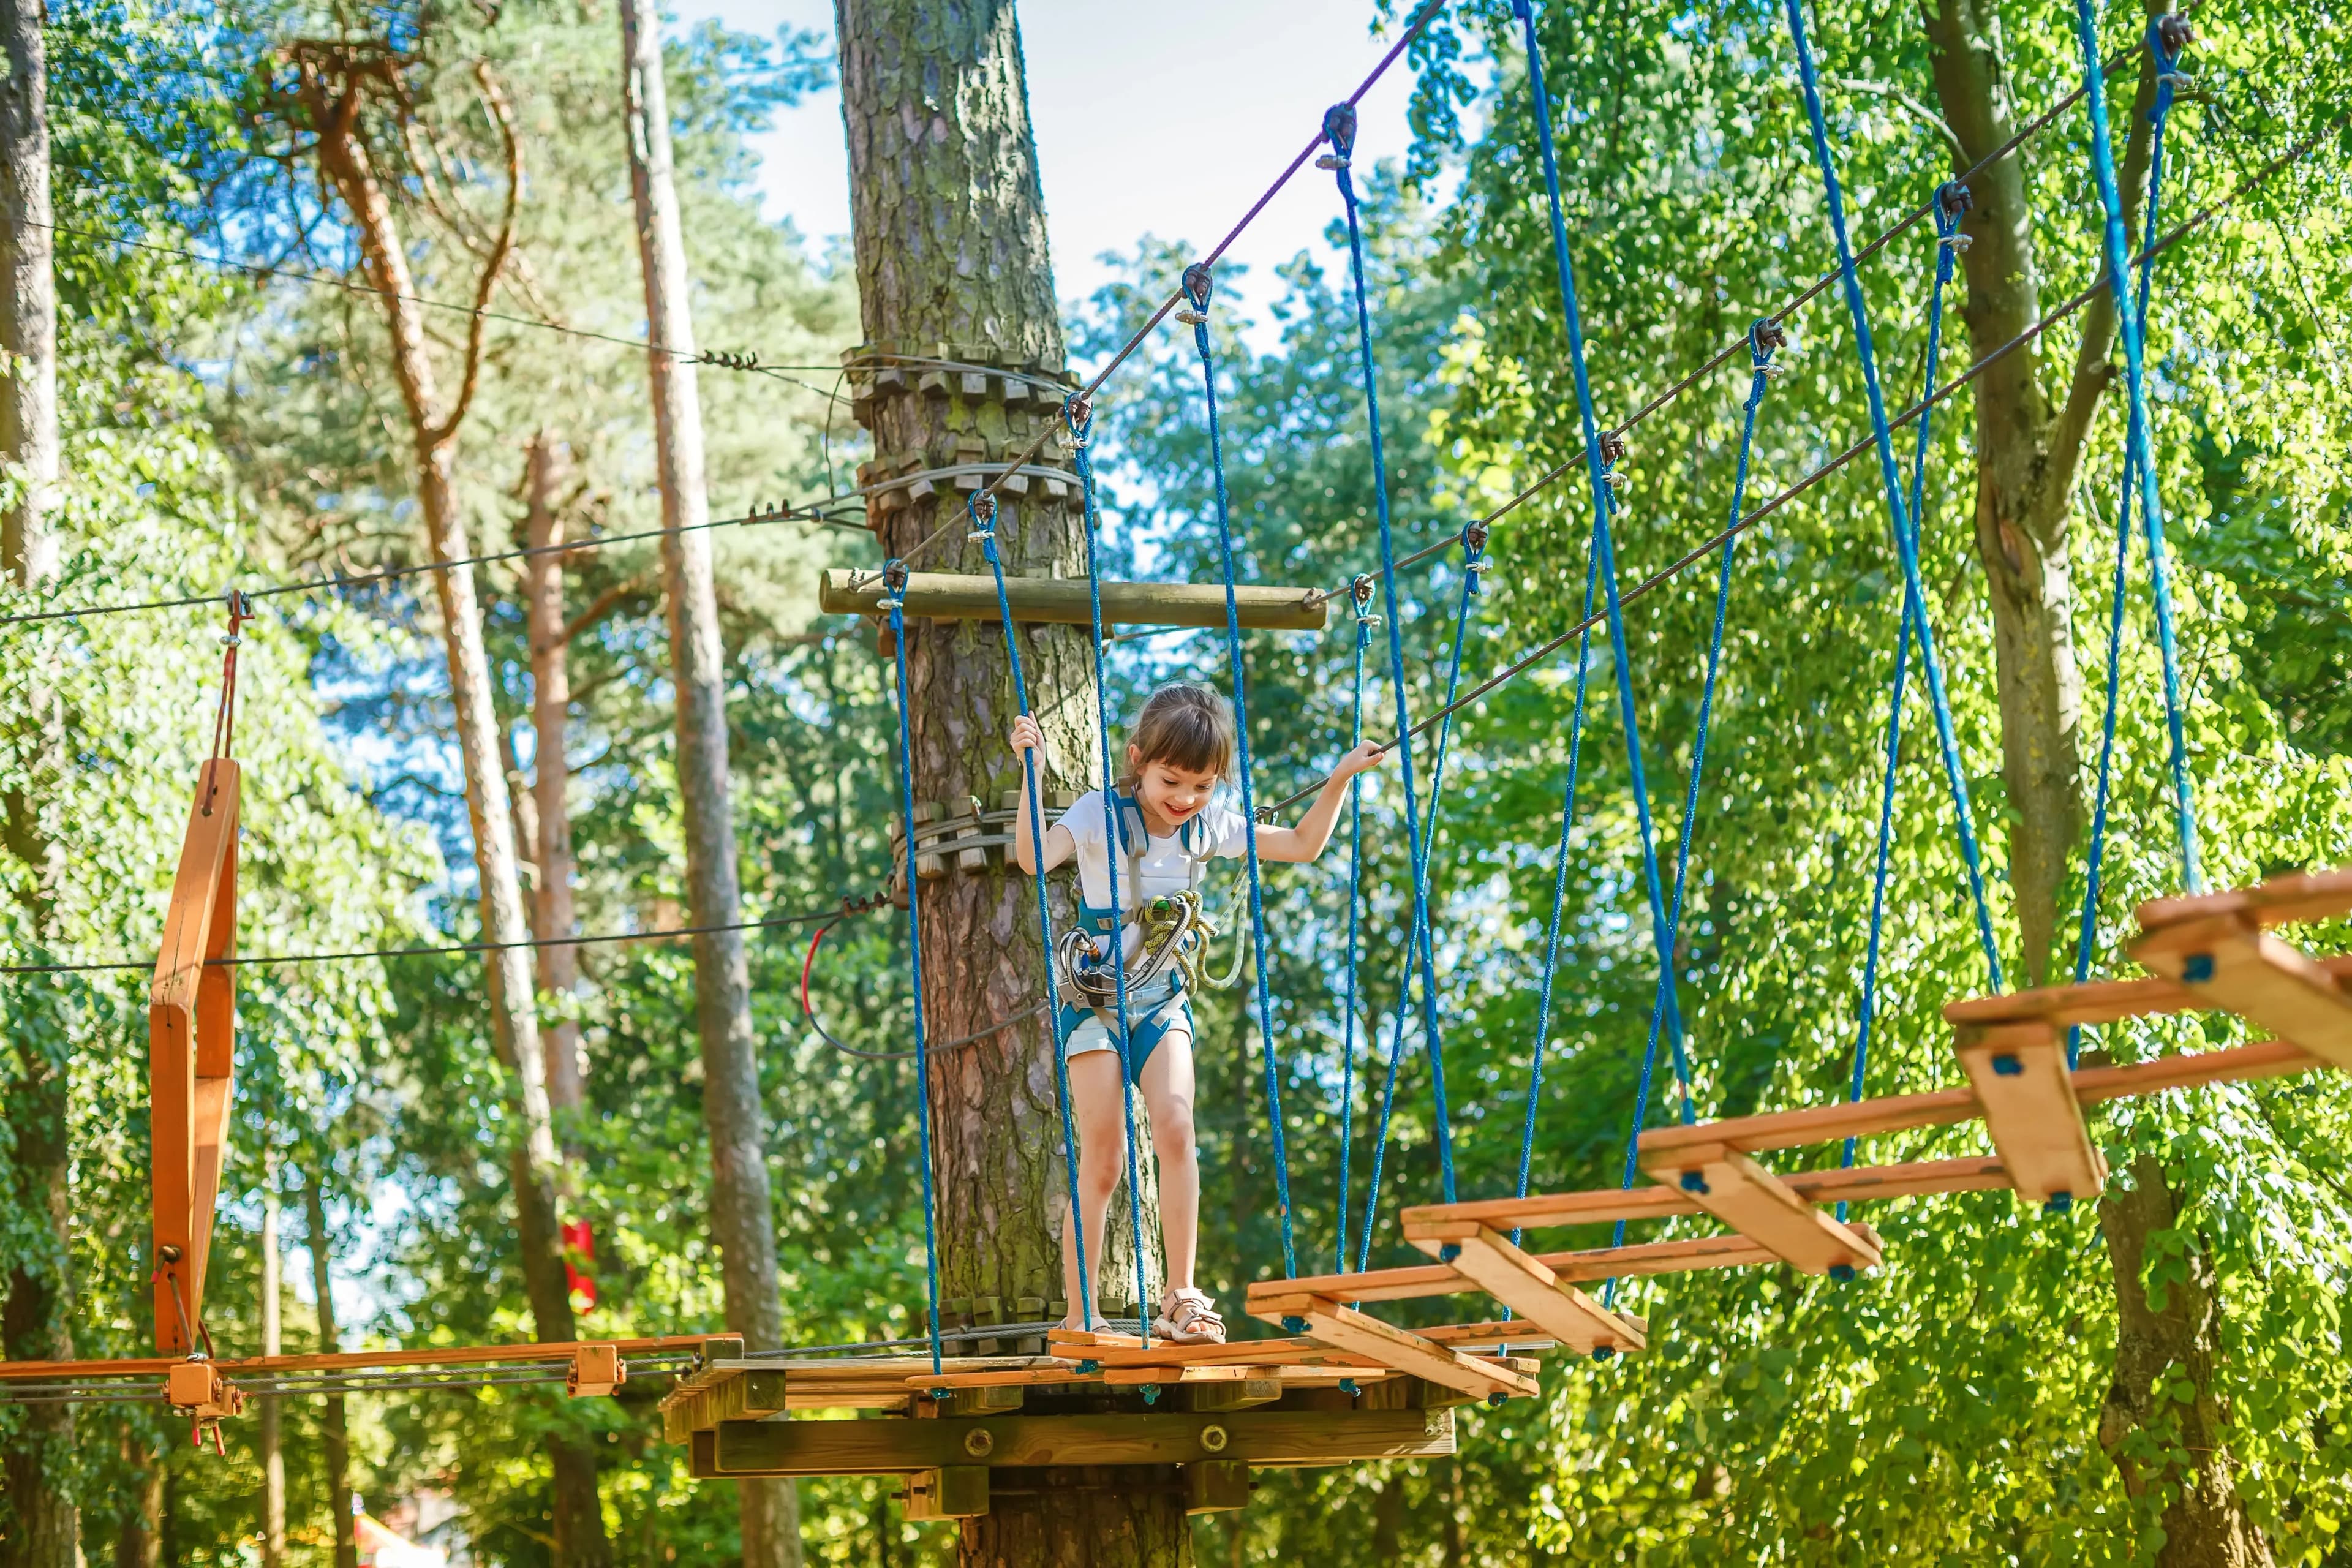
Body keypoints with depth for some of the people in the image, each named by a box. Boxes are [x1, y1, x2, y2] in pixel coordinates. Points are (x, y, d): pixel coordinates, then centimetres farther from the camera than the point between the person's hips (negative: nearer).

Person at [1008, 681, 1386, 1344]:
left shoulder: (1209, 826, 2)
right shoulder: (1099, 815, -12)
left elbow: (1303, 846, 14)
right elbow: (1033, 858, -30)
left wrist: (1340, 779, 5)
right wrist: (1034, 771, -37)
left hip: (1162, 997, 3)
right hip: (1094, 996, -3)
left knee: (1174, 1123, -20)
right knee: (1102, 1155, -7)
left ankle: (1181, 1298, -16)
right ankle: (1077, 1317, 3)